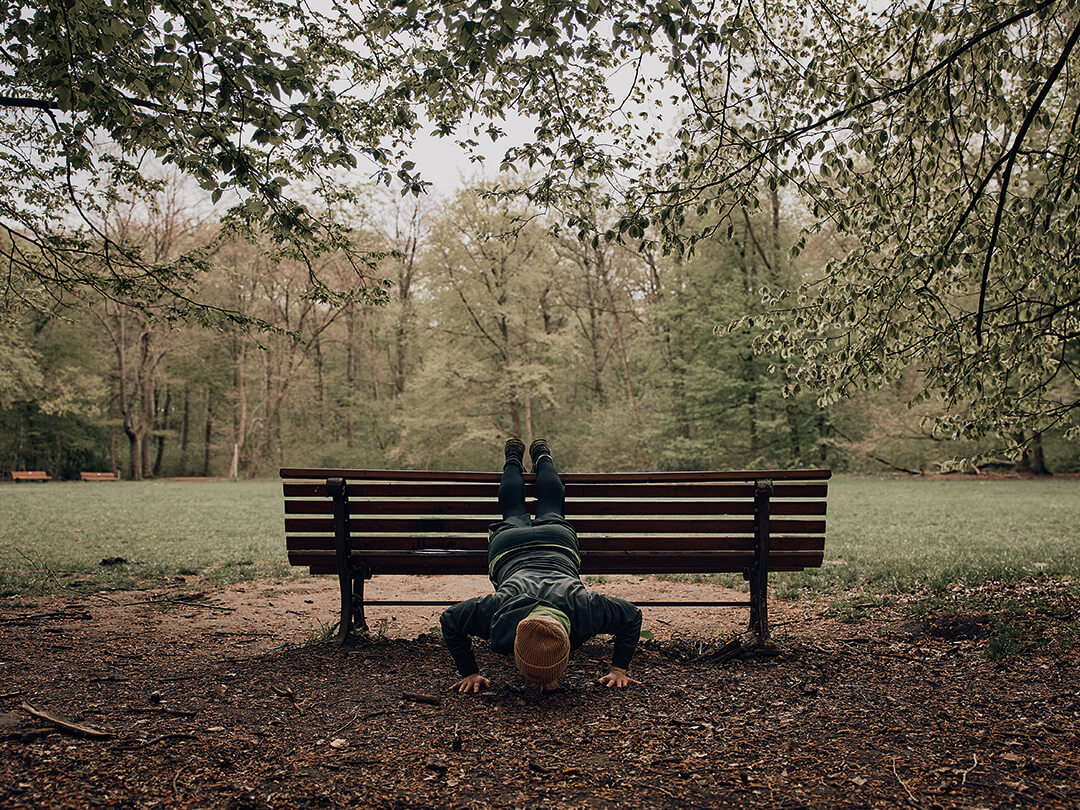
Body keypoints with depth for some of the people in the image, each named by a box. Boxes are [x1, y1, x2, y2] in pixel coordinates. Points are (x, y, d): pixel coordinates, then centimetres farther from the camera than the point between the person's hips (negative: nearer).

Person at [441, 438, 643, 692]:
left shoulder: (585, 609, -47)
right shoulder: (501, 616, -48)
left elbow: (632, 617, -26)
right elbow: (450, 620, -29)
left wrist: (619, 669, -25)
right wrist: (469, 673, -26)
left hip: (558, 541, 1)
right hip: (508, 548, 0)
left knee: (550, 506, 38)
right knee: (514, 512, 37)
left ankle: (542, 456, 63)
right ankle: (514, 459, 62)